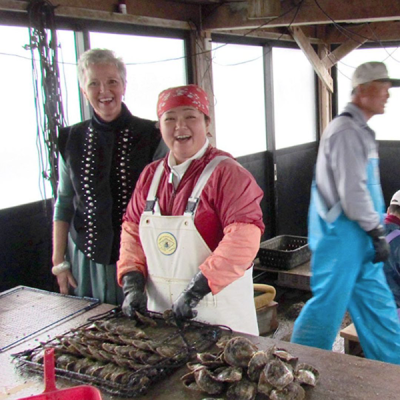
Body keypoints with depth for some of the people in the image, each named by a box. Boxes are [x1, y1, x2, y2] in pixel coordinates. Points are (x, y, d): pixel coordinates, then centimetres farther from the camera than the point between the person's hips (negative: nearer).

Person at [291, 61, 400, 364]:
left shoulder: (359, 130, 16)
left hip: (358, 237, 10)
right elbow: (352, 192, -23)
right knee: (329, 305, 0)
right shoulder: (346, 132, -18)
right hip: (340, 235, -10)